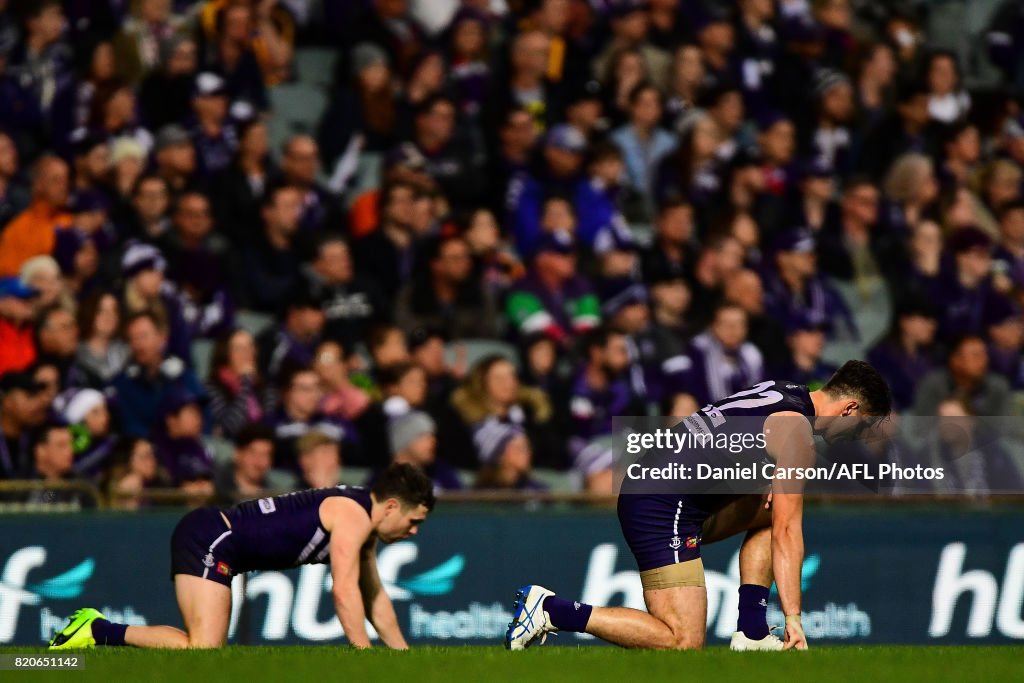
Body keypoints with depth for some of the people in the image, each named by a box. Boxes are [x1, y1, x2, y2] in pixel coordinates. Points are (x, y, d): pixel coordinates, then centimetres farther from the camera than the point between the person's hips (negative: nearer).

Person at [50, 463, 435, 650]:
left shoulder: (364, 527, 17)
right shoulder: (354, 515, -13)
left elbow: (375, 598, 24)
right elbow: (344, 590, -21)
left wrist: (405, 656, 19)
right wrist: (366, 659, -21)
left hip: (211, 538, 10)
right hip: (211, 539, -10)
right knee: (202, 650, -18)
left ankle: (101, 631, 4)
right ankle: (100, 631, -14)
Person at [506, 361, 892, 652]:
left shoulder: (782, 394, 17)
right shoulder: (797, 431, -11)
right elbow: (787, 534, -13)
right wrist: (793, 617, -13)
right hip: (664, 509, -10)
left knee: (768, 514, 22)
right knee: (684, 643, -14)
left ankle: (751, 632, 14)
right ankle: (551, 610, -14)